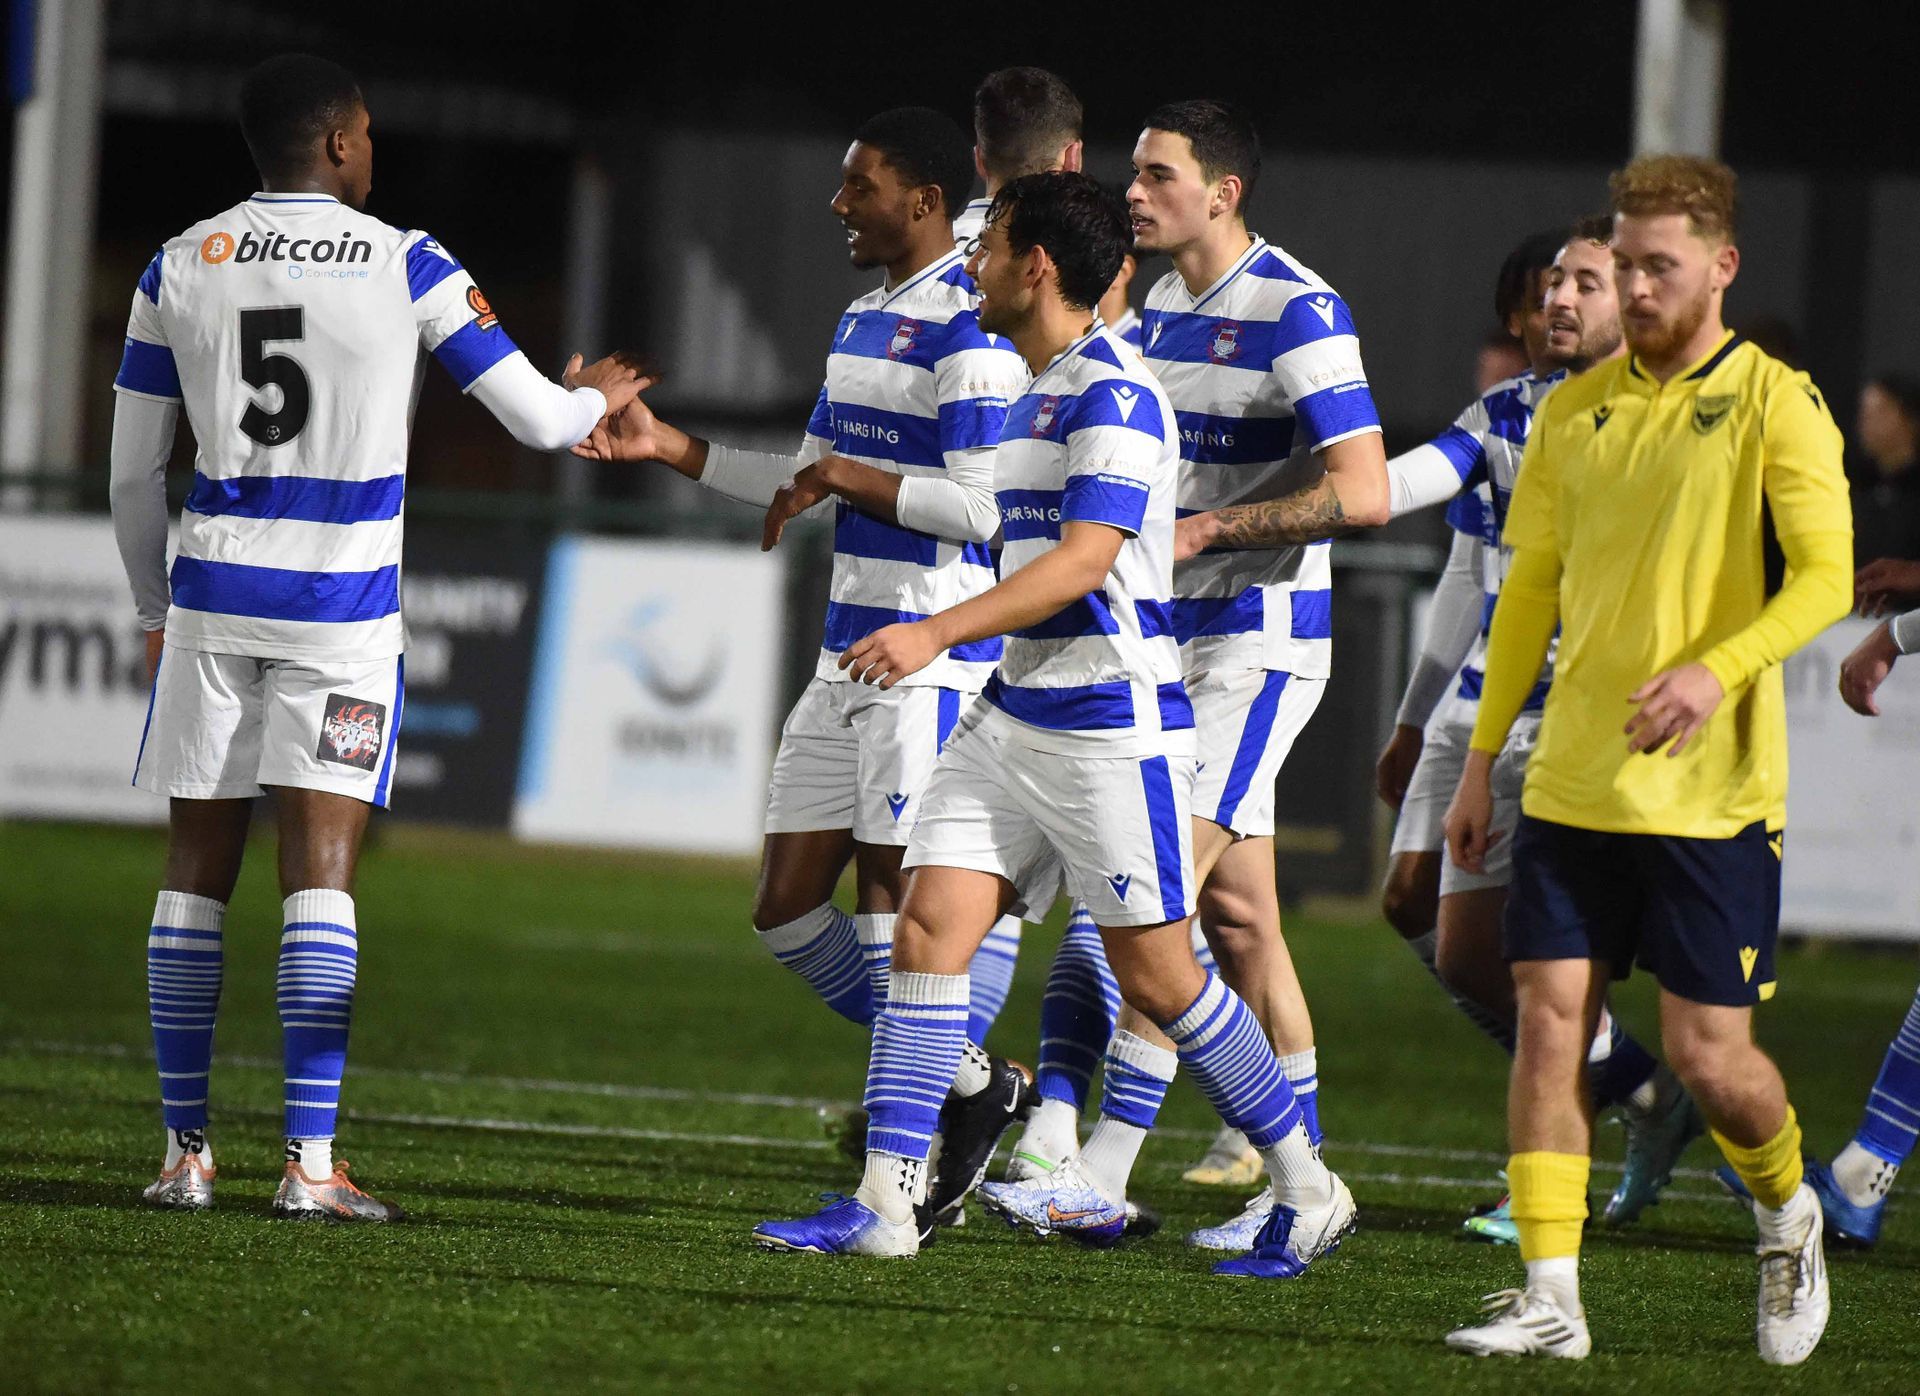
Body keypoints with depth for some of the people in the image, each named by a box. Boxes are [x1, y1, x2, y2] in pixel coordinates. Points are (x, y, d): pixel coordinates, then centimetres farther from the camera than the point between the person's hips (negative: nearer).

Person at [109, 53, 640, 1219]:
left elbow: (135, 475, 8)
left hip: (213, 596, 2)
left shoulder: (180, 269, 4)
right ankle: (312, 1163, -11)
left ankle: (187, 1152, 10)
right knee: (322, 870, -4)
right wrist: (596, 401, 24)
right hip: (342, 602, -2)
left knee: (198, 869, 9)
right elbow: (538, 420, 0)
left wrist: (155, 609, 22)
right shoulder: (406, 267, -4)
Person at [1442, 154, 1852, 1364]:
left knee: (1708, 1052, -2)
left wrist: (1718, 668, -26)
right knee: (1549, 1020, -5)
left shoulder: (1776, 404, -5)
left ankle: (1788, 1214, 28)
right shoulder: (1575, 411, 10)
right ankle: (1551, 1297, -3)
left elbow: (1826, 579, -11)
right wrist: (1483, 753, 14)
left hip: (1715, 794, -4)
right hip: (1573, 785, 4)